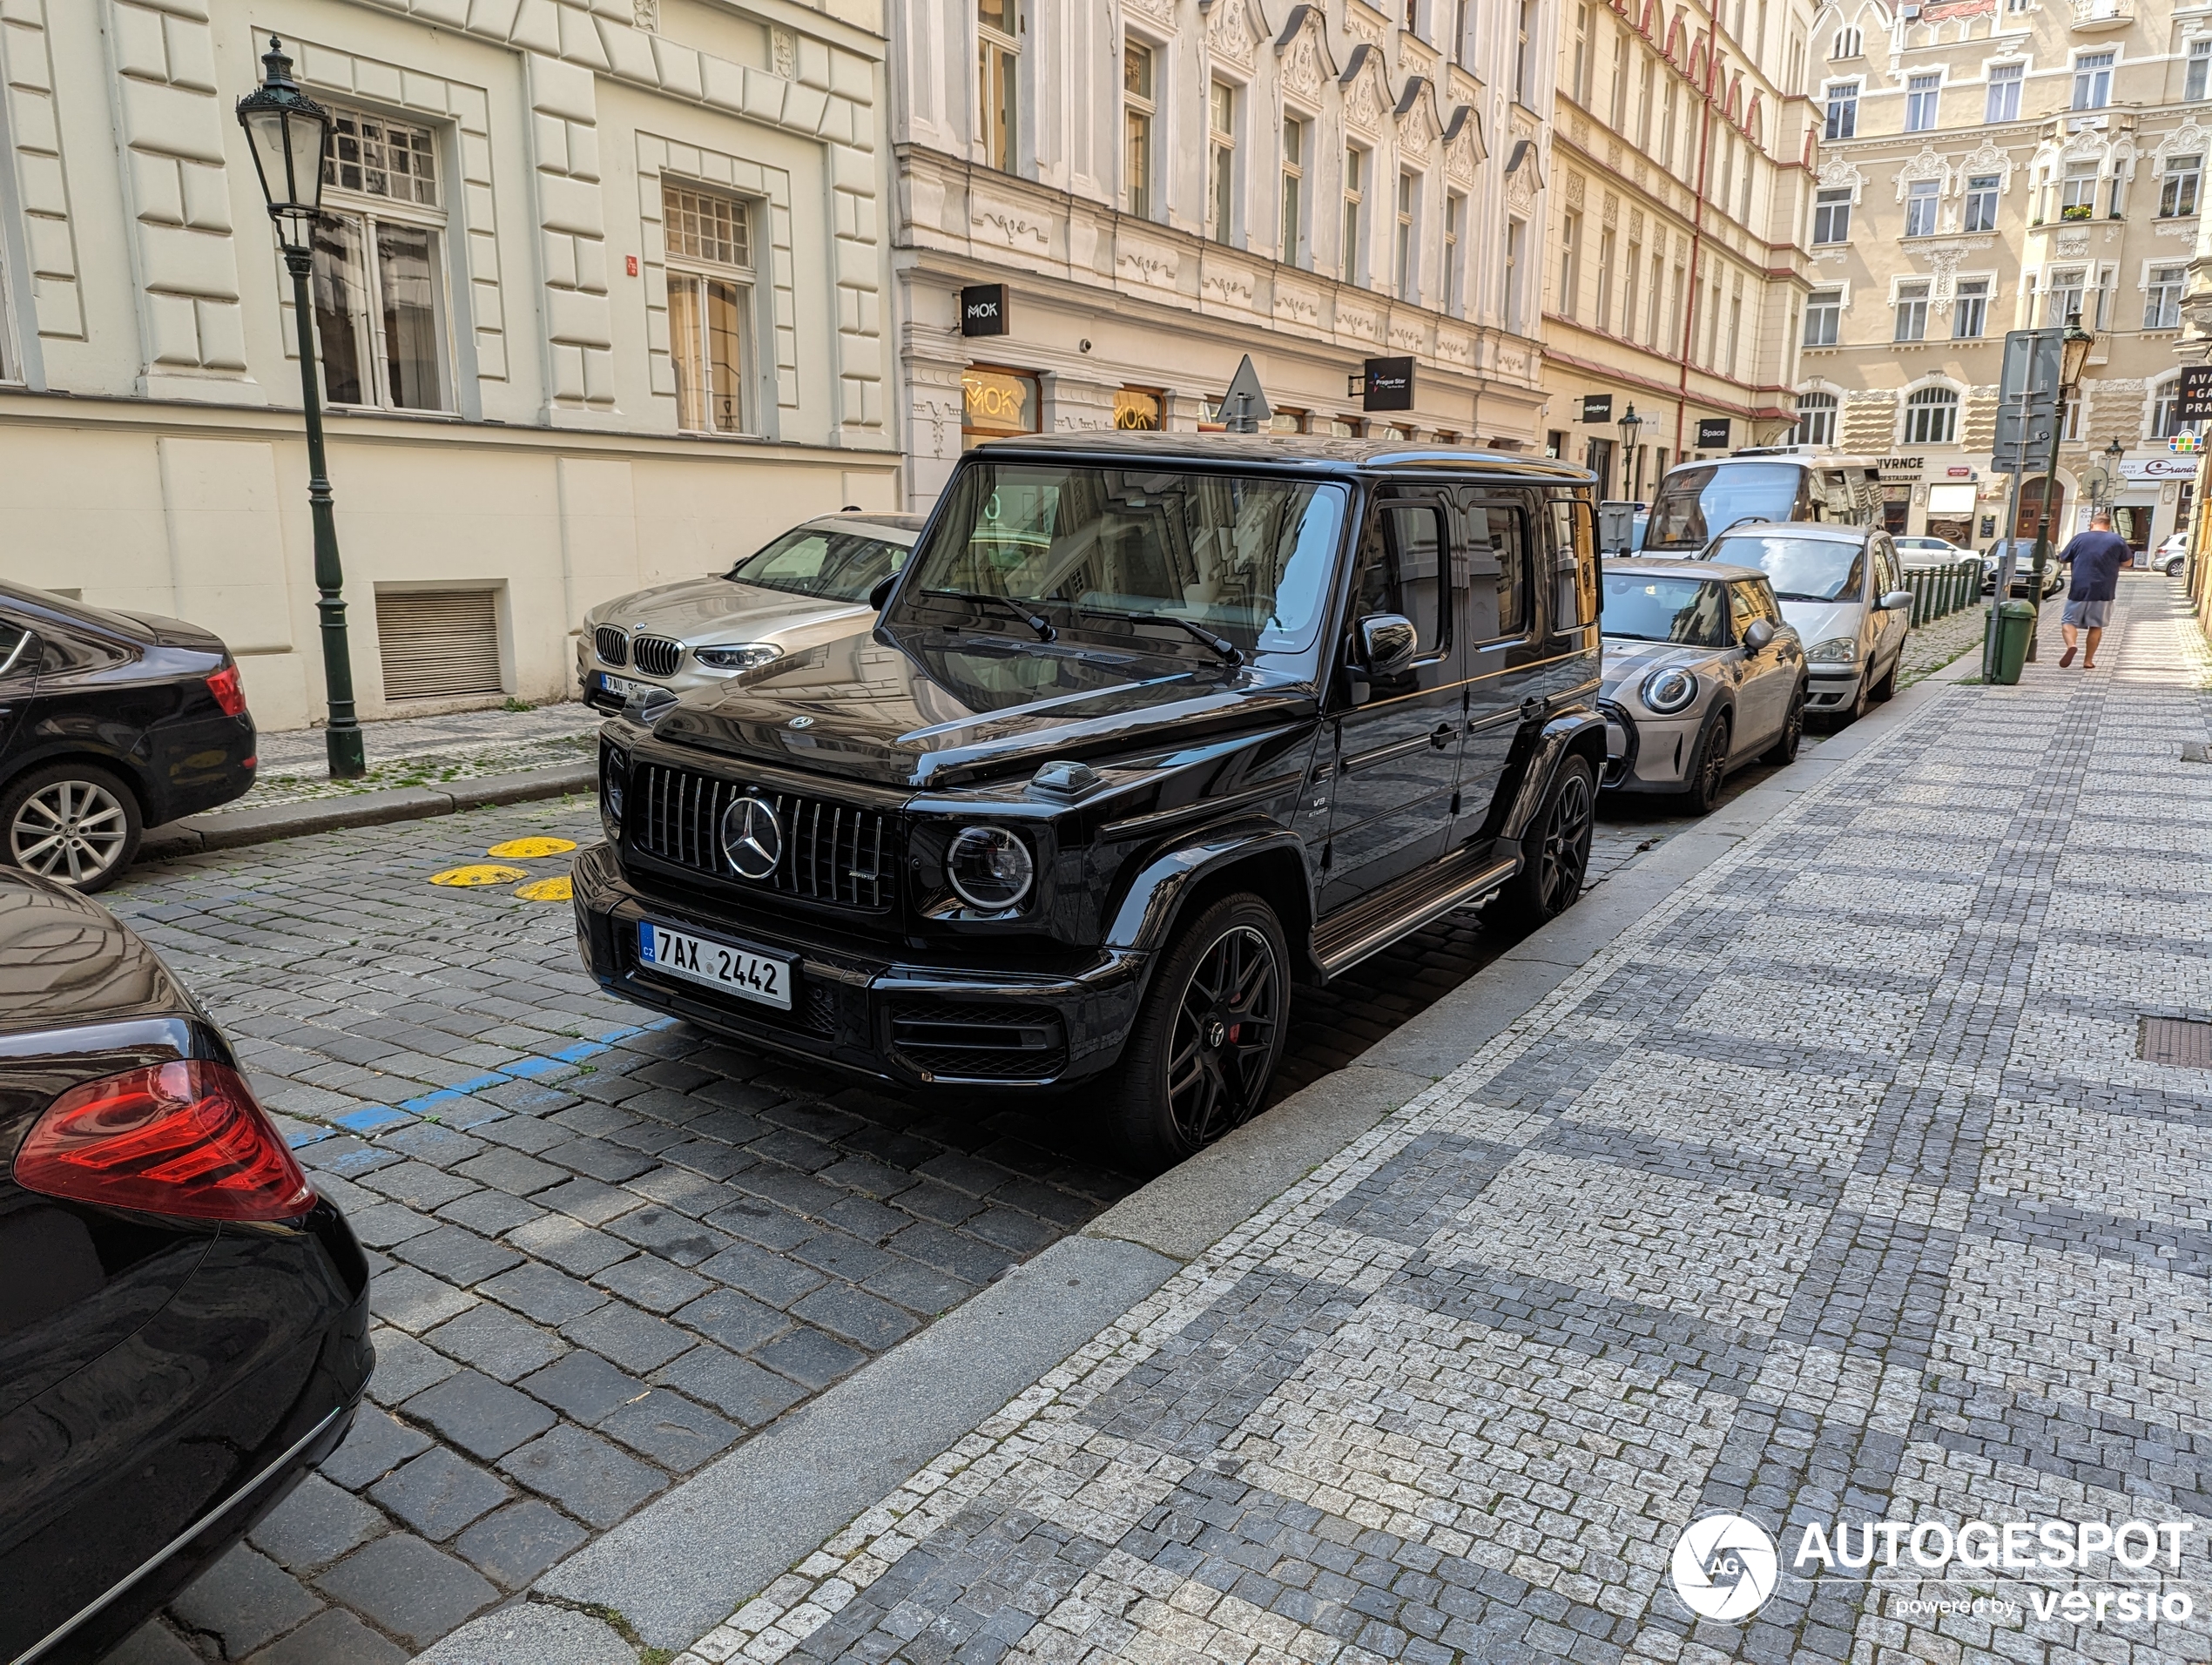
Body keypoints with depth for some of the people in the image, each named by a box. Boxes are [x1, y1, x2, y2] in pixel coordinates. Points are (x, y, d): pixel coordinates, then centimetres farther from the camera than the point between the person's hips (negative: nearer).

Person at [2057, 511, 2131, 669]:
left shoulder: (2080, 538, -3)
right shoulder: (2118, 540, 1)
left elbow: (2063, 558, 7)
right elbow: (2128, 562, 11)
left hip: (2079, 590, -2)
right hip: (2104, 592, 2)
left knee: (2069, 621, 5)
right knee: (2096, 626, 11)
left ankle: (2071, 645, -23)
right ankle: (2088, 660, 11)